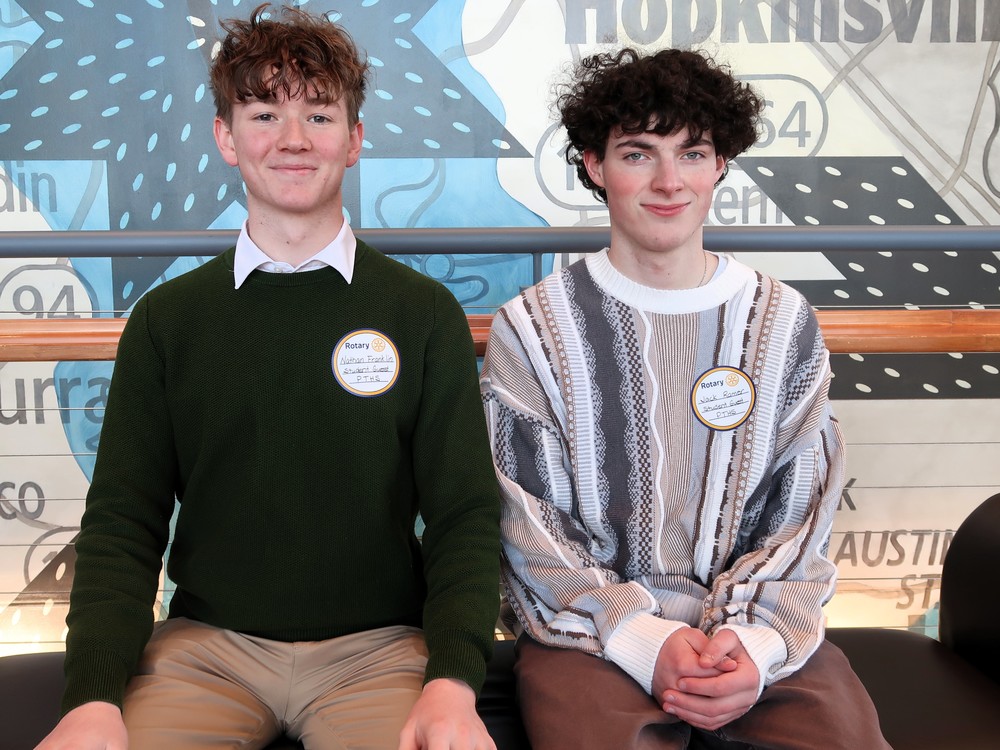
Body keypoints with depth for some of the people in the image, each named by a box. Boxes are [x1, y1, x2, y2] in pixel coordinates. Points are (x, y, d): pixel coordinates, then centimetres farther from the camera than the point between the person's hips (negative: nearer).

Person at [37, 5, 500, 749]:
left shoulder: (425, 314, 2)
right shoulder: (167, 318, 6)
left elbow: (465, 515, 0)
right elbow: (123, 521, 3)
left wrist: (453, 682, -16)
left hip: (378, 646, 0)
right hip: (207, 645, 1)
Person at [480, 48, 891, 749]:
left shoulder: (785, 322, 8)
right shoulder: (532, 328, 1)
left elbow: (801, 513, 5)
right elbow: (527, 523, -3)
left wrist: (759, 639, -11)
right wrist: (642, 638, -15)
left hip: (757, 633, 3)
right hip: (591, 632, -2)